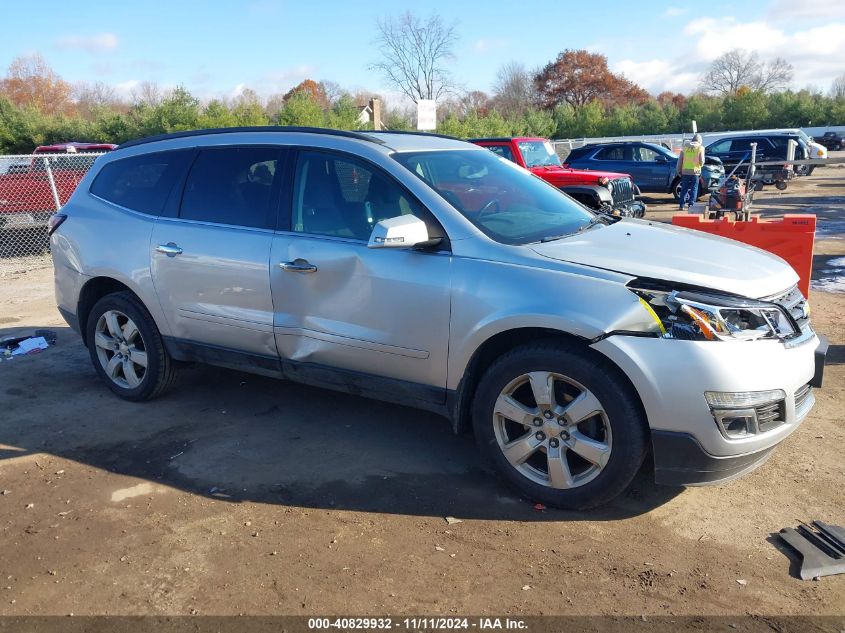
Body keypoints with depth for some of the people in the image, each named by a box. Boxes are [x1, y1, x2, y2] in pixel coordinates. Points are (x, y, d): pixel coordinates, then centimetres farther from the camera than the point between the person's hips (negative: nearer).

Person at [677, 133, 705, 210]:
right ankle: (691, 204, -1)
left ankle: (681, 205, 8)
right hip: (695, 171, -2)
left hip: (685, 171, 2)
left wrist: (679, 170, 13)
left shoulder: (685, 146, 6)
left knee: (684, 189, 9)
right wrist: (701, 164, 18)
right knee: (694, 189, 5)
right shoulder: (700, 147, -1)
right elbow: (701, 161, -4)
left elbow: (680, 160, 6)